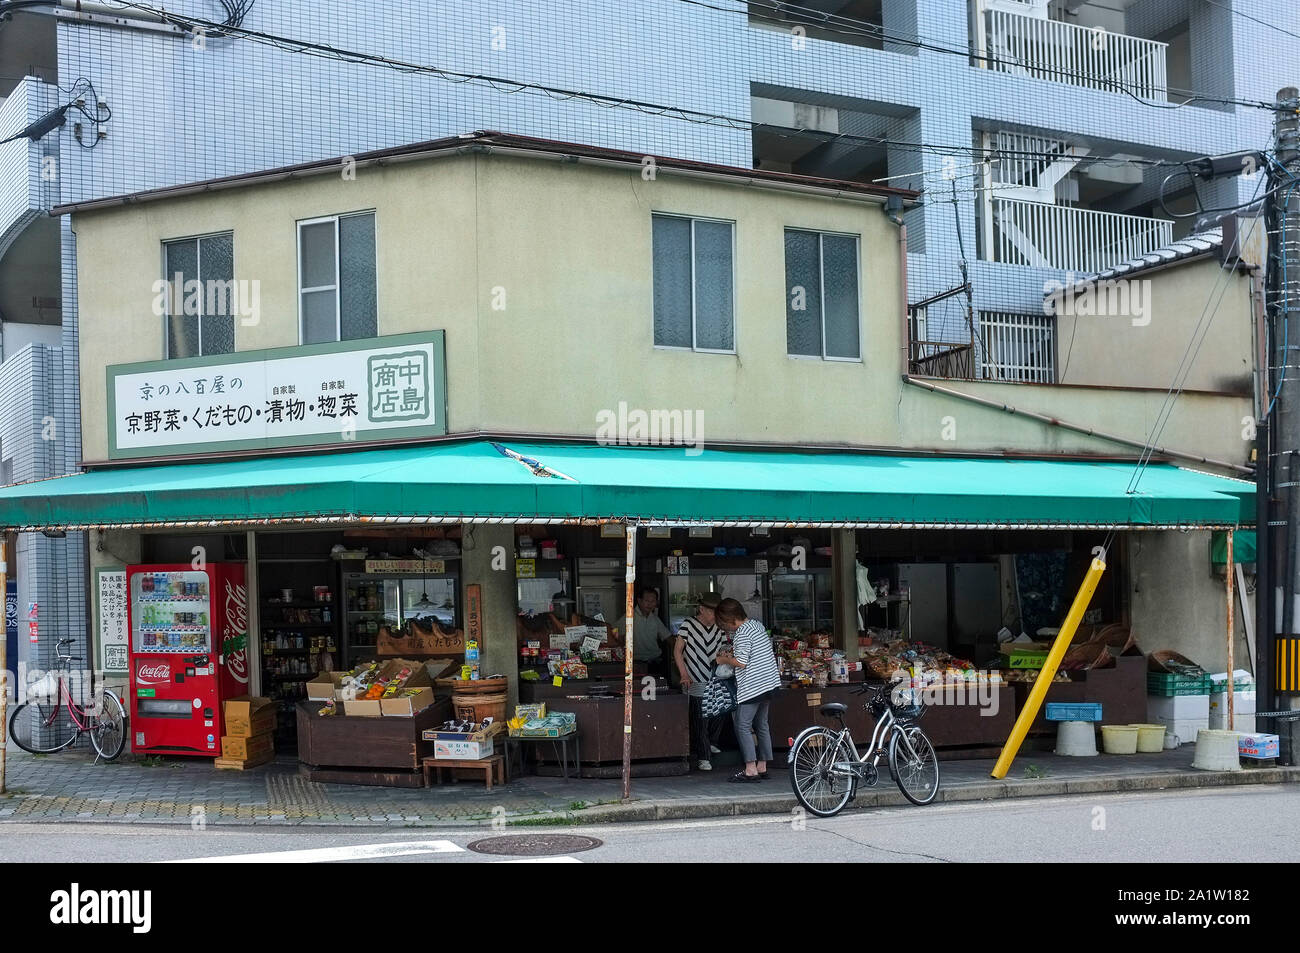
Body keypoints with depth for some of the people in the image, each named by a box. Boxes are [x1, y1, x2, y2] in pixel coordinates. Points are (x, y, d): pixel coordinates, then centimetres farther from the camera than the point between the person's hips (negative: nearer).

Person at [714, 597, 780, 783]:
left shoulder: (742, 633, -16)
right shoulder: (757, 624, 13)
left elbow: (741, 663, -20)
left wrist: (725, 660, -2)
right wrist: (732, 654, 20)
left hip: (752, 687, -10)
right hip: (769, 683, 10)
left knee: (743, 725, -6)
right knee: (761, 725, 14)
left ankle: (750, 769, -11)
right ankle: (762, 767, 18)